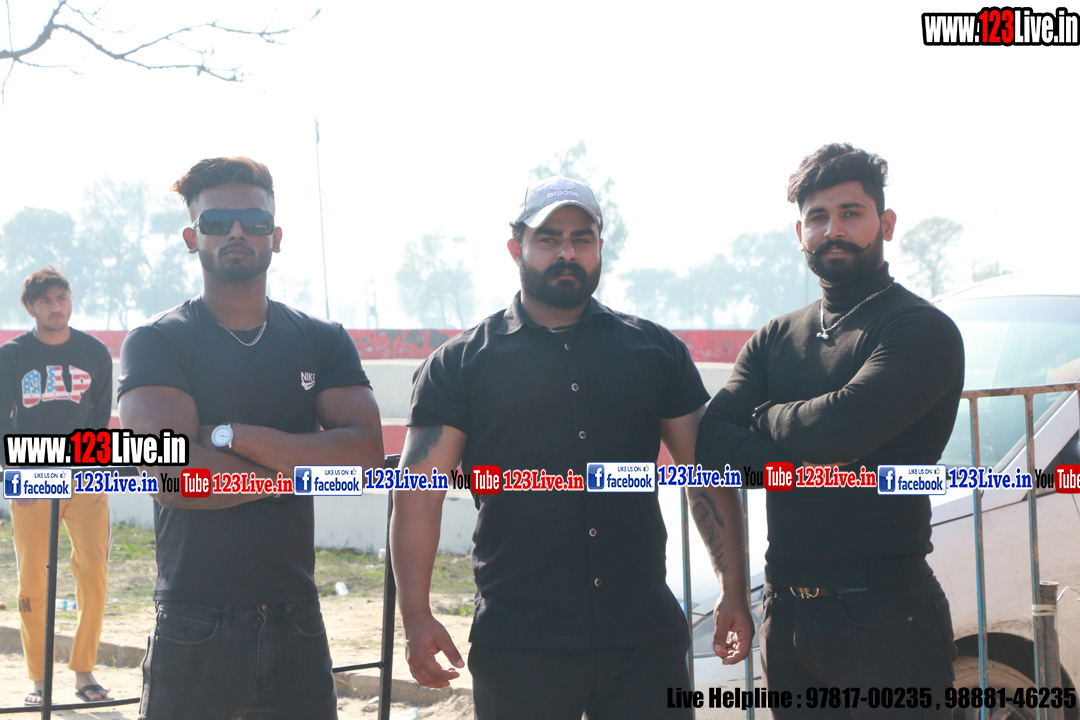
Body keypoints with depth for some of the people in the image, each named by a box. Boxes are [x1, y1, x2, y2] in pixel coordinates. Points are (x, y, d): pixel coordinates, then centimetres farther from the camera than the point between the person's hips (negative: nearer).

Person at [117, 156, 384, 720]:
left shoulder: (322, 342, 9)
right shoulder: (155, 343, -1)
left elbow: (366, 452, -7)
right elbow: (173, 474, -16)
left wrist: (233, 435, -14)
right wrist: (304, 466, -7)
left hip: (296, 620, 3)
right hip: (194, 627, -3)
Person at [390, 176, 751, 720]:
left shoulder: (655, 350, 11)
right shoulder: (461, 363, 4)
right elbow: (418, 496, -1)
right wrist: (416, 618, -10)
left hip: (645, 635, 2)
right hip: (517, 646, -2)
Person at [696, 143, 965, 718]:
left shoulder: (922, 330, -5)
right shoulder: (775, 340, 15)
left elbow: (843, 423, -20)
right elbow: (709, 443, 2)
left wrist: (766, 418, 0)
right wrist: (801, 458, -14)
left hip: (884, 617, -6)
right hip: (788, 614, 6)